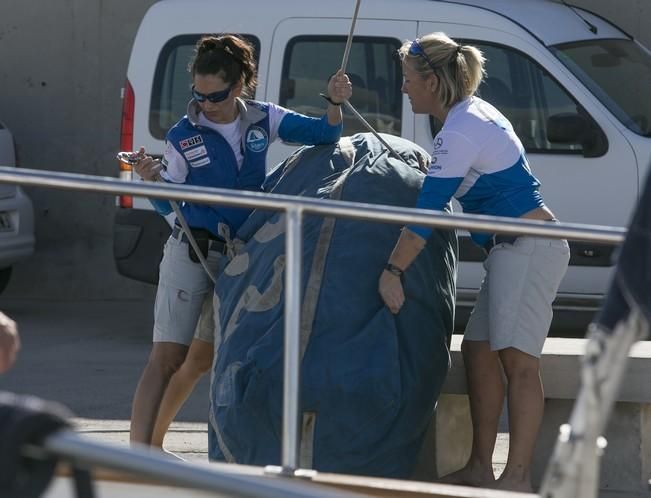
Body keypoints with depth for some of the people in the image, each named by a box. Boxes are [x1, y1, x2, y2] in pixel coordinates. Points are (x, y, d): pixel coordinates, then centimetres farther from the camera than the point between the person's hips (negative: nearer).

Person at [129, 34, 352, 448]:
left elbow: (325, 135, 0)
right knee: (168, 358, -13)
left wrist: (335, 103, -20)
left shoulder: (262, 120, 1)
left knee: (201, 360, 11)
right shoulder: (182, 137, -7)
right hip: (191, 254, -4)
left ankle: (155, 443, 26)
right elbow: (168, 205, -3)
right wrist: (151, 180, -24)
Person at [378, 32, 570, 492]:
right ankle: (480, 469, 13)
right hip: (514, 249, 11)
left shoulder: (462, 131, -17)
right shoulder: (472, 113, 14)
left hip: (528, 248, -11)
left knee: (518, 360, -14)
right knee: (479, 350, 10)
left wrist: (392, 272, -21)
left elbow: (427, 212, -22)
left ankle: (517, 478, -18)